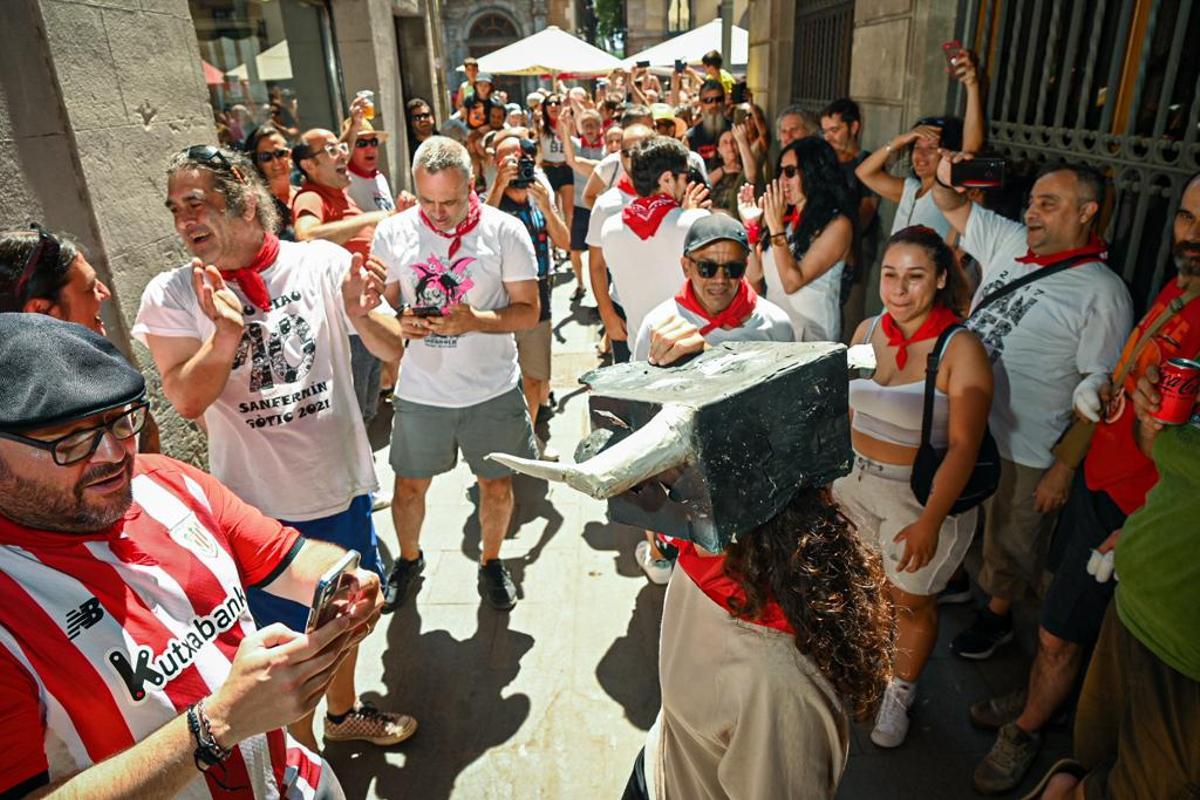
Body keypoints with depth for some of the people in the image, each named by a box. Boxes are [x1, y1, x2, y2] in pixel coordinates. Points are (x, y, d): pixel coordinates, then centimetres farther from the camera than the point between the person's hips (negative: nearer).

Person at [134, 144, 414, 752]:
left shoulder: (322, 263, -8)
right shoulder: (170, 296, -8)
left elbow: (393, 350, -9)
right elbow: (187, 401, -14)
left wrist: (358, 313, -29)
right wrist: (226, 333, -28)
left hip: (341, 484, 2)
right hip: (257, 502, -2)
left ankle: (344, 712, 52)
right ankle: (301, 752, 43)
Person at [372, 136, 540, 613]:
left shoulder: (504, 231, -8)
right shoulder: (393, 233, -3)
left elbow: (529, 311, -7)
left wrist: (475, 321, -24)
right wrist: (399, 324, -19)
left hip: (492, 390, -1)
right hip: (420, 391, 1)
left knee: (497, 485, 13)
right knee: (409, 485, 13)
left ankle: (491, 561, 40)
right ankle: (409, 558, 43)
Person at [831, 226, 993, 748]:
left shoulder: (960, 349, -18)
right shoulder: (867, 331, -1)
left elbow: (964, 445, -20)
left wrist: (930, 521, -25)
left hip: (923, 495, -4)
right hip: (855, 480, 4)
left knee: (911, 602, 13)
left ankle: (901, 693, 40)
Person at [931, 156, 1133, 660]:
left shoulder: (1102, 293, -16)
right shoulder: (1010, 242, 0)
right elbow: (954, 207, 11)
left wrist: (1064, 470, -17)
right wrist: (945, 180, -13)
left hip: (1022, 450, -5)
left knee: (1009, 543, 16)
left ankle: (998, 614, 40)